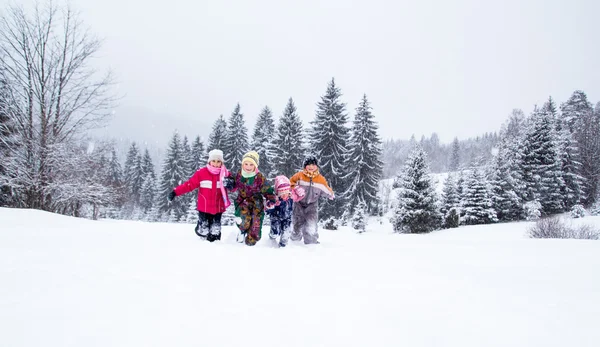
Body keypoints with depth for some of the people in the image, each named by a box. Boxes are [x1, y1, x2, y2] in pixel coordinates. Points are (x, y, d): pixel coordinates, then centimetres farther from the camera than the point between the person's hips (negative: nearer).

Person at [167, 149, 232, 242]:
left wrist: (230, 184, -17)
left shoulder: (225, 174, 0)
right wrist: (175, 192, -17)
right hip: (204, 208, -2)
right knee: (204, 230, 5)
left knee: (216, 230, 13)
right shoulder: (201, 173, -8)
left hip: (218, 208, 2)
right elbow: (189, 184, -9)